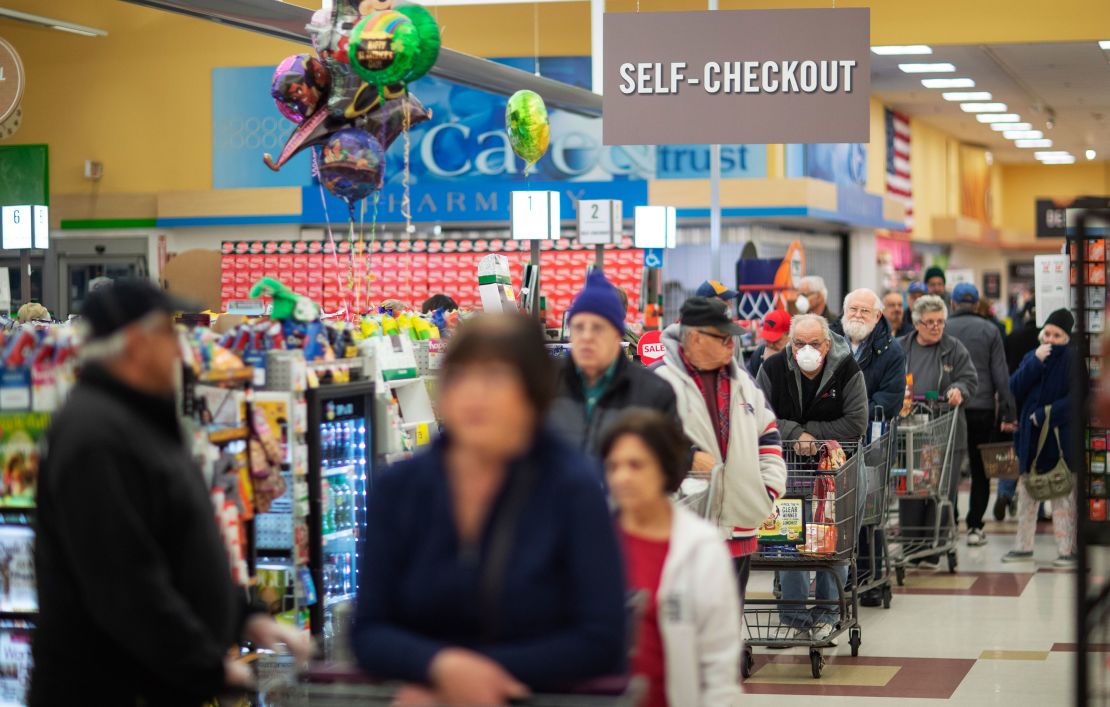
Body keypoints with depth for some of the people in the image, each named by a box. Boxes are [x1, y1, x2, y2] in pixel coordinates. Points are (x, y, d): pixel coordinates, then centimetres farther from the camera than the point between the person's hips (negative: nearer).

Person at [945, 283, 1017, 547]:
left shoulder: (941, 330, 3)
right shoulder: (989, 330, 3)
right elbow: (1001, 376, -1)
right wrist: (1007, 414, -1)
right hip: (983, 409, 0)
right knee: (980, 470, 8)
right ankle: (975, 527, 4)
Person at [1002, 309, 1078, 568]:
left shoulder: (1073, 359, -6)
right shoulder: (1032, 357, 11)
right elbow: (1014, 388, -1)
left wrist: (1047, 414, -16)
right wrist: (1036, 362, -11)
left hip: (1061, 437, -6)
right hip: (1031, 436, 6)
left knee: (1063, 495, -4)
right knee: (1026, 492, 11)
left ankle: (1068, 549, 1)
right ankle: (1023, 546, 20)